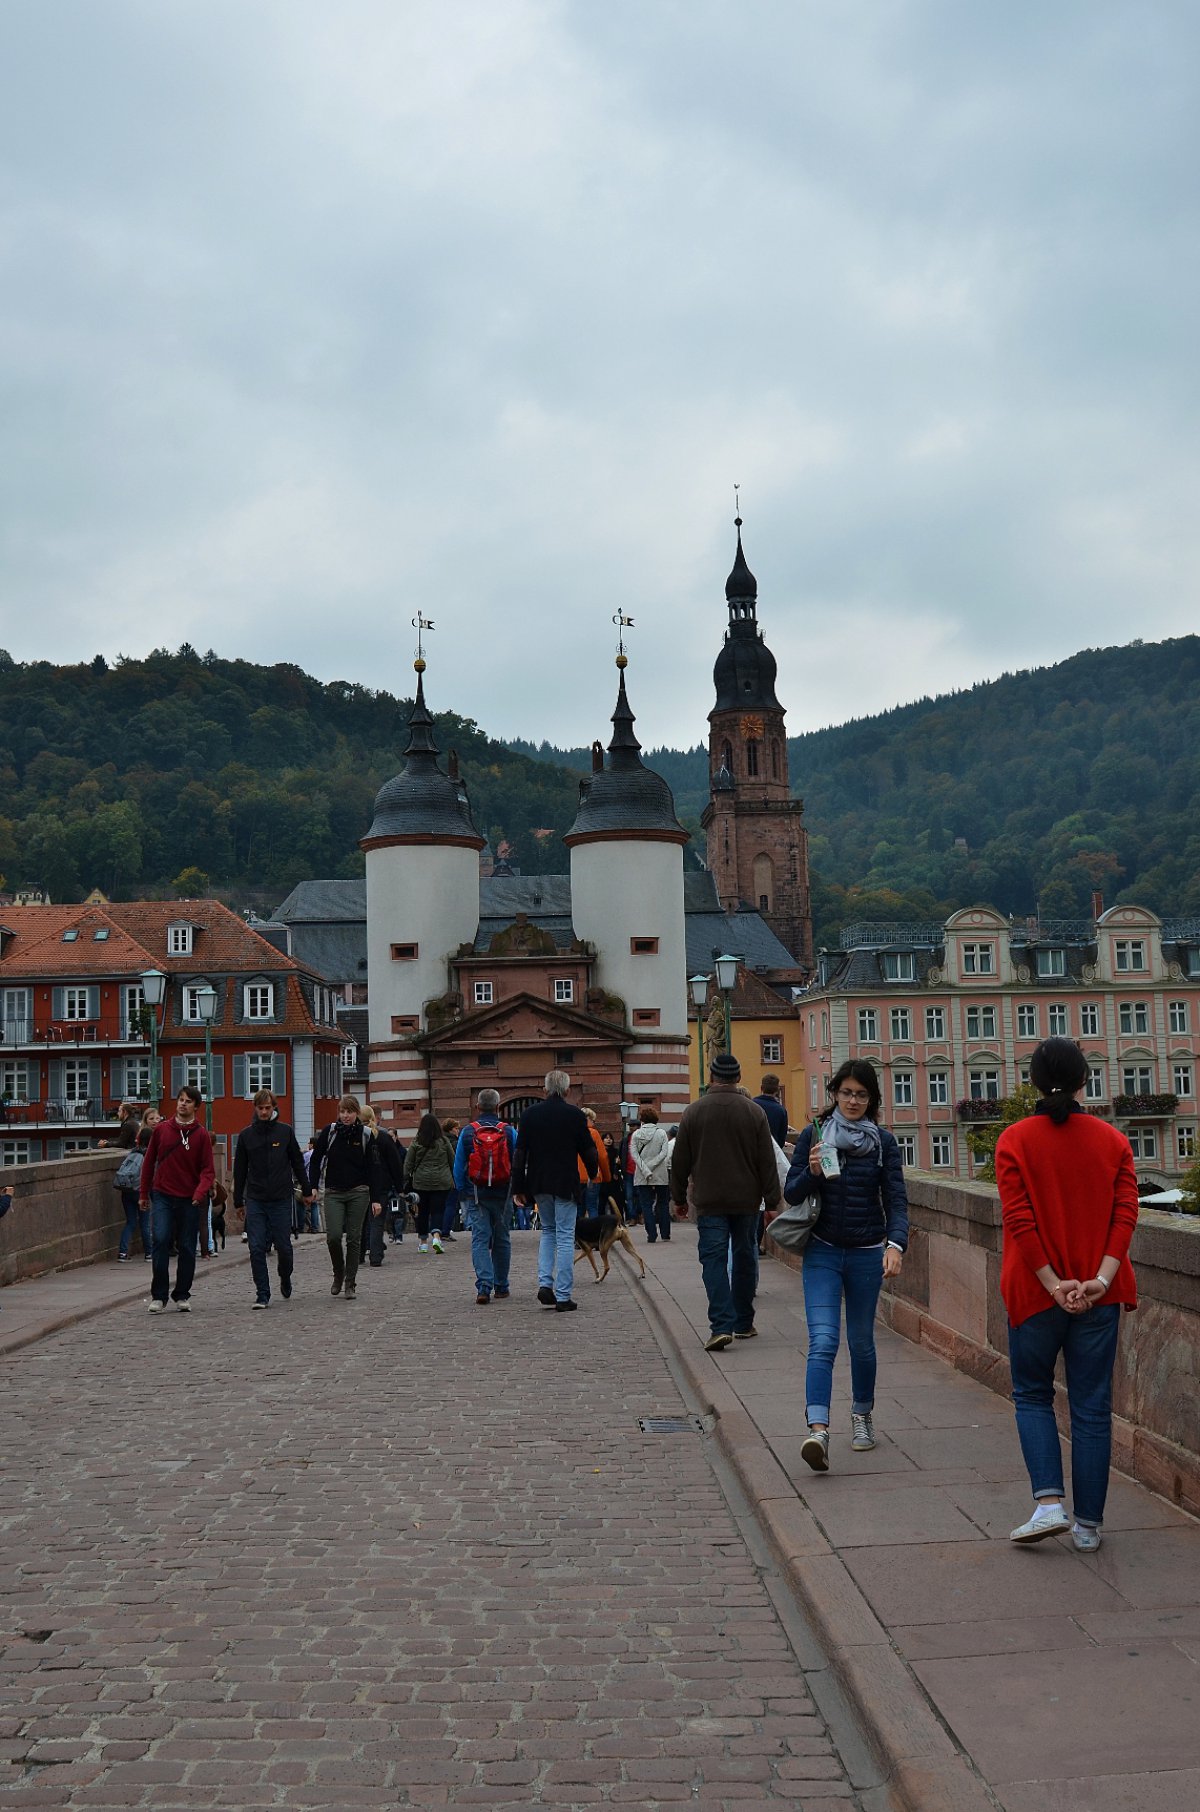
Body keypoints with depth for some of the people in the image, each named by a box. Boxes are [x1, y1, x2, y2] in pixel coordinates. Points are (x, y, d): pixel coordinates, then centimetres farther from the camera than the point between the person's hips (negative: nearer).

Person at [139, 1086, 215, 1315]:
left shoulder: (201, 1135, 0)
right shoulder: (161, 1129, 4)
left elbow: (208, 1170, -2)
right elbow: (149, 1162, 12)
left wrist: (200, 1192, -20)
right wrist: (143, 1194, 12)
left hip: (189, 1199, 0)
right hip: (163, 1195, 0)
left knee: (187, 1248, 5)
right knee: (161, 1240, -13)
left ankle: (182, 1295, 18)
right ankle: (158, 1296, -6)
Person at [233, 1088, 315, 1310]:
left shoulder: (285, 1131, 3)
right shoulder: (246, 1135, 5)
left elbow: (297, 1162, 9)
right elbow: (239, 1170, 11)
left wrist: (306, 1190, 10)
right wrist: (238, 1201, 11)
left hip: (281, 1199, -1)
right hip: (255, 1200, 1)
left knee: (283, 1246, 4)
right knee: (256, 1248, -7)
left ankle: (285, 1280, 32)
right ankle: (262, 1295, -2)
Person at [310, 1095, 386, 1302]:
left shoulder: (366, 1135, -2)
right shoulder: (329, 1132, -1)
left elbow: (374, 1168, -2)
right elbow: (316, 1160, 8)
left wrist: (376, 1199, -7)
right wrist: (313, 1186, -1)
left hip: (358, 1193, 0)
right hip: (333, 1193, 0)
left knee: (354, 1238, 1)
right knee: (333, 1236, -11)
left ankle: (350, 1283, 10)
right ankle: (338, 1274, 15)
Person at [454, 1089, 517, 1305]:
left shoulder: (467, 1132, -3)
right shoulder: (509, 1131, -3)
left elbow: (458, 1166, 1)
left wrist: (462, 1191, 11)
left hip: (476, 1194, -1)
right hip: (503, 1194, 1)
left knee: (480, 1239, -2)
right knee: (502, 1239, 14)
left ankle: (484, 1286, -18)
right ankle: (501, 1286, 21)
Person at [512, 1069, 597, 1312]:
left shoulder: (530, 1114, 1)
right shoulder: (575, 1115, -6)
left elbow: (520, 1153, 0)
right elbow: (588, 1150, -1)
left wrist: (518, 1187, 4)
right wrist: (592, 1174, 19)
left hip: (538, 1183, 3)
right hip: (566, 1184, -3)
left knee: (548, 1231, 20)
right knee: (565, 1237, 2)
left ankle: (545, 1284, 4)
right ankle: (563, 1296, -1)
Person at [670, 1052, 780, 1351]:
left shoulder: (693, 1112, -2)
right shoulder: (754, 1112, -1)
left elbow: (680, 1161, 3)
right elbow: (767, 1162, -1)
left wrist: (679, 1197, 14)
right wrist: (771, 1201, 4)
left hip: (709, 1202, -1)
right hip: (746, 1200, 1)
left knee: (714, 1259, -2)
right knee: (744, 1257, 13)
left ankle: (722, 1325, -15)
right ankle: (744, 1323, 20)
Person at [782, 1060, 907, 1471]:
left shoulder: (883, 1142, 0)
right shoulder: (813, 1135, 0)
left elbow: (896, 1199, -5)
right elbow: (791, 1193, 1)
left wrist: (896, 1244, -21)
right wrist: (813, 1173, -19)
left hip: (867, 1253, 1)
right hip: (822, 1252, -1)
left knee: (861, 1341, 13)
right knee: (823, 1341, -15)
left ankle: (862, 1416, 35)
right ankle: (817, 1429, -25)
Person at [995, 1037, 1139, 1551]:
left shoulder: (1014, 1141, -5)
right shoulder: (1112, 1141, 2)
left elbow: (1019, 1220, -13)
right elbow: (1125, 1215, -7)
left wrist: (1053, 1285, -12)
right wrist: (1099, 1280, -13)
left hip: (1036, 1293, -2)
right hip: (1099, 1295, 2)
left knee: (1032, 1396, 14)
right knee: (1092, 1406, 8)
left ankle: (1049, 1503, -3)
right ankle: (1088, 1524, 10)